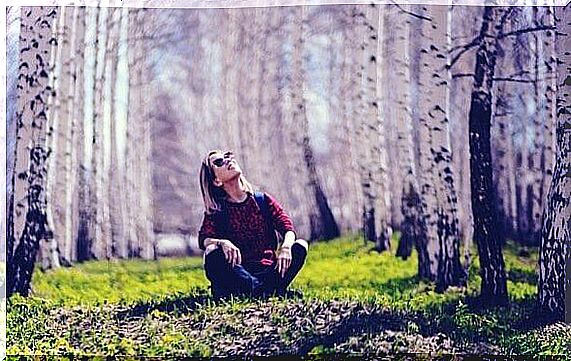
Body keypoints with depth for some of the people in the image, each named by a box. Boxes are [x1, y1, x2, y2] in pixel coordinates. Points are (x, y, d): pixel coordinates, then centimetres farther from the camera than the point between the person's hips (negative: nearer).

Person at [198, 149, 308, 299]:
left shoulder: (263, 200, 8)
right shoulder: (216, 211, 6)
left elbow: (287, 227, -4)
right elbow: (203, 238, -11)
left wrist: (286, 246, -27)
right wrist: (222, 242, -34)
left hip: (267, 271, 1)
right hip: (238, 272, -1)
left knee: (300, 246, -22)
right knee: (213, 253, -30)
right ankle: (260, 289, -38)